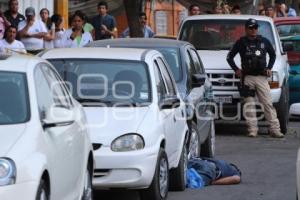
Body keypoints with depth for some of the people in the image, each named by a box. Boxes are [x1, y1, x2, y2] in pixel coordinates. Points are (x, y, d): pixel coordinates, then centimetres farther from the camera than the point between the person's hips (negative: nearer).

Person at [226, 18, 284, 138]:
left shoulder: (264, 41, 11)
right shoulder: (241, 42, 6)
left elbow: (273, 55, 24)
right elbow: (229, 57, 12)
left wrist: (269, 68, 11)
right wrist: (236, 69, 1)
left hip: (262, 77, 1)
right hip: (247, 77, -1)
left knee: (268, 103, -5)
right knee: (249, 104, -3)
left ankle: (275, 129, -8)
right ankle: (252, 130, -1)